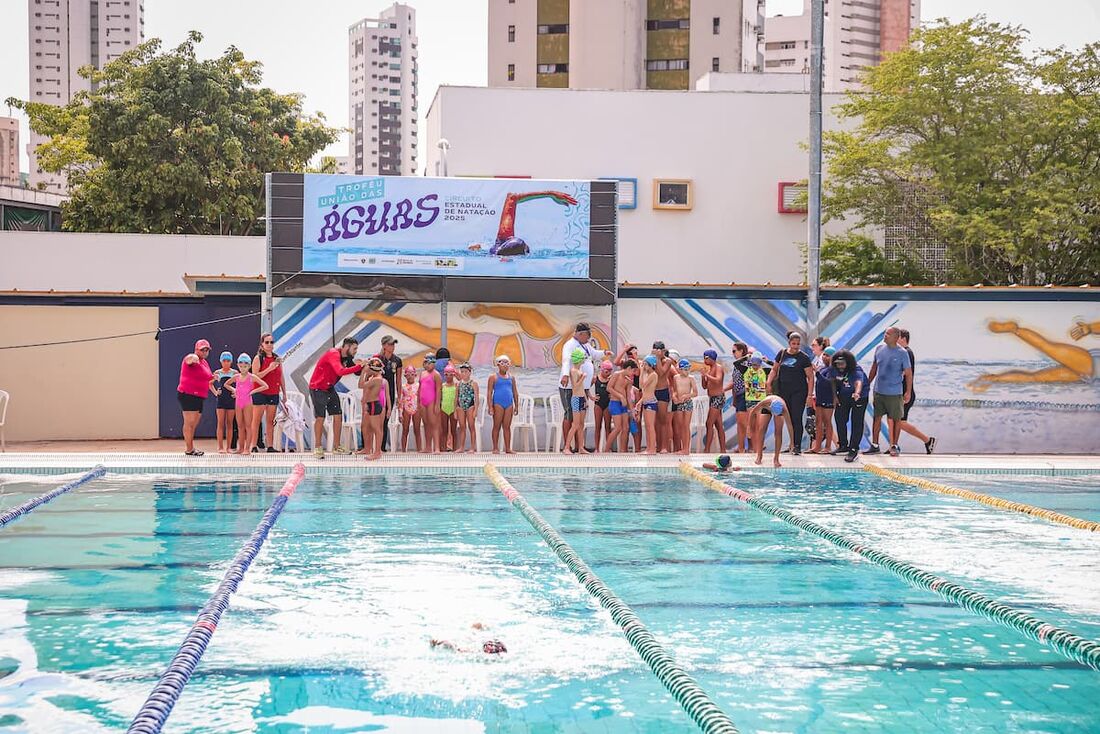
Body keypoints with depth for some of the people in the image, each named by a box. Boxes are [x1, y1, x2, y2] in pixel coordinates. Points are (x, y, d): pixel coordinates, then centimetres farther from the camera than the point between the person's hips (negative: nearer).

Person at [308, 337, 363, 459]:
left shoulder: (346, 358, 5)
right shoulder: (333, 354, -24)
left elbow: (357, 371, 7)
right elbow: (340, 371, -39)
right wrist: (359, 366, -37)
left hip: (330, 389, 9)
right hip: (318, 389, -9)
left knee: (338, 416, 5)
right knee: (320, 417, -8)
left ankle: (337, 447, 13)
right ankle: (318, 448, 1)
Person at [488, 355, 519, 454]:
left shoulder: (511, 378, 15)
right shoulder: (493, 377, 2)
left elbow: (515, 393, 18)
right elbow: (489, 392, -3)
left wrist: (516, 406, 12)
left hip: (509, 404, 4)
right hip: (498, 404, -4)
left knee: (507, 426, 4)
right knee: (497, 426, -2)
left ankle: (508, 448, 4)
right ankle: (495, 448, 1)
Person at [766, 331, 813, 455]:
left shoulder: (803, 357, -5)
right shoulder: (782, 354, 6)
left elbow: (810, 377, -5)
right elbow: (775, 369, 17)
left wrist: (810, 394, -11)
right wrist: (769, 382, 1)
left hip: (799, 392, -4)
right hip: (784, 391, 4)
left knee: (796, 418, -6)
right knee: (788, 418, 3)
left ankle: (797, 446, -3)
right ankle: (791, 444, 10)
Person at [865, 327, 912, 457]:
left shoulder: (902, 353, -10)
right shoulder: (880, 349, 3)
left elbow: (908, 374, -5)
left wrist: (908, 392, -7)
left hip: (894, 393, -4)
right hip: (878, 391, 4)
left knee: (896, 419, 6)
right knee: (877, 417, 8)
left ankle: (894, 446, 16)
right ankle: (874, 445, 17)